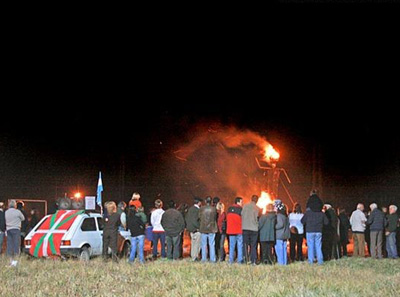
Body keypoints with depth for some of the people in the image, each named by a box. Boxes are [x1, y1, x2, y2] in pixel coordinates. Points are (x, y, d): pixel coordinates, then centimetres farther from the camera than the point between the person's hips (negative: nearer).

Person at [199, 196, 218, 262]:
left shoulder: (202, 209, -5)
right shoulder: (214, 209, -6)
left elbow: (199, 217, 5)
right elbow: (215, 218, 4)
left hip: (203, 229, 0)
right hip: (212, 229, 0)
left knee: (204, 245, 7)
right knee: (212, 245, 4)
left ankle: (204, 259, 5)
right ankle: (212, 259, 3)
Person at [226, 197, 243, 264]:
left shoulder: (229, 209, 9)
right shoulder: (240, 209, -9)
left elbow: (227, 219, 14)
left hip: (230, 230, 5)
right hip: (239, 230, -5)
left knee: (231, 246, 9)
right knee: (240, 246, 0)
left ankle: (231, 260, 7)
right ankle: (240, 260, -4)